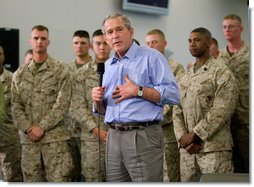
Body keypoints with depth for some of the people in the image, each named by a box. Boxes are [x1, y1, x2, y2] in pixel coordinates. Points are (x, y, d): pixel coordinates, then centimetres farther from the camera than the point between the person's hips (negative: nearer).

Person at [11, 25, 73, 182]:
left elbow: (62, 104, -7)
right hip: (28, 138, 4)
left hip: (55, 136, -4)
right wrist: (28, 129, -7)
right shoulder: (20, 74, 13)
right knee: (31, 180, 6)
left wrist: (42, 126, -13)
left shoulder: (60, 70, 1)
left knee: (59, 179, -7)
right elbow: (16, 106, 8)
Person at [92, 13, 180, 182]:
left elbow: (173, 94, -12)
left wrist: (138, 91, -15)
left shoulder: (151, 57, -1)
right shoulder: (107, 66, 19)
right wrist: (98, 100, 2)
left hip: (143, 136, -6)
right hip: (114, 137, 6)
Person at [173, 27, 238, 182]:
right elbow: (177, 111, 12)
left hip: (214, 147, -6)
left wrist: (194, 135, -15)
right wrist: (183, 138, -6)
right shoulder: (184, 78, 17)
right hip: (187, 148, 6)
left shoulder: (221, 72, -2)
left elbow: (221, 111, -12)